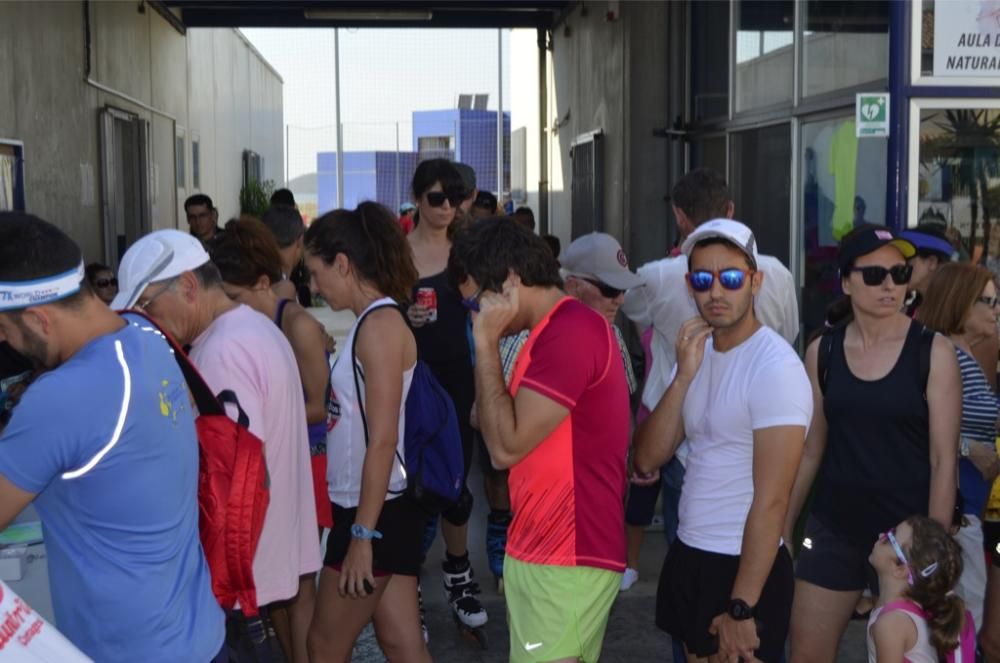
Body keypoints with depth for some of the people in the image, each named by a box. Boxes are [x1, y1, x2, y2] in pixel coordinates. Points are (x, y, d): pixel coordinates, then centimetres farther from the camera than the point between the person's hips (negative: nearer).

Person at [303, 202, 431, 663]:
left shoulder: (379, 325, -16)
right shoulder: (374, 323, 12)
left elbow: (383, 441, -21)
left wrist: (362, 534, -20)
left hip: (375, 512, -9)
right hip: (377, 509, 9)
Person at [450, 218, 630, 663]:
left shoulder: (570, 331, -18)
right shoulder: (558, 329, 16)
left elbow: (506, 446, -18)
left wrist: (486, 341, -14)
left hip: (567, 561, -10)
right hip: (544, 553, 10)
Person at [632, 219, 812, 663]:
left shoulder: (776, 367, -18)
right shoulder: (695, 353, 6)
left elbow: (771, 501, -20)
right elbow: (647, 460, -2)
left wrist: (741, 606, -19)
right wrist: (683, 377, -13)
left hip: (744, 566, -7)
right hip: (687, 555, 7)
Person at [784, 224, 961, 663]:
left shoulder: (933, 351, -8)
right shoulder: (822, 351, 1)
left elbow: (944, 460, -8)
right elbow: (810, 452, 8)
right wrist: (783, 528, 9)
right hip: (834, 528, 3)